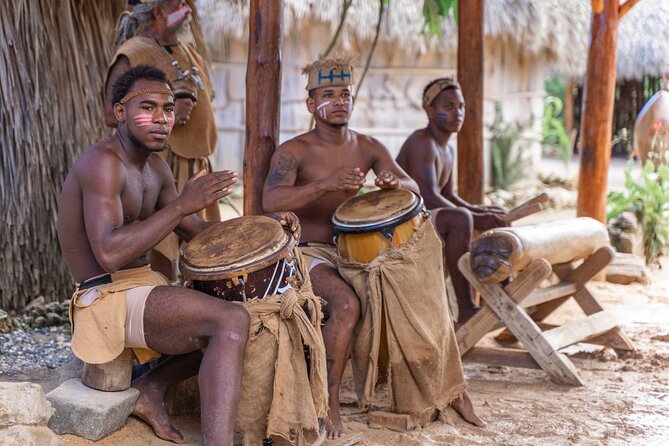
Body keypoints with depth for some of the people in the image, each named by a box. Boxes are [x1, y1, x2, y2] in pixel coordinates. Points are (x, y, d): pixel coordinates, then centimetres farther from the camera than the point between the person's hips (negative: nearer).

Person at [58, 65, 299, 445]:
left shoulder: (155, 165, 12)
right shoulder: (102, 163, -17)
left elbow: (195, 230, 14)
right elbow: (109, 254, -30)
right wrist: (182, 204, -31)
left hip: (145, 285, 10)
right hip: (109, 298, -10)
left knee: (241, 317, 15)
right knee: (231, 321, -26)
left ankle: (154, 387, 6)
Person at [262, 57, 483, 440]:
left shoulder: (368, 148, 4)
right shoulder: (294, 151, -13)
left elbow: (413, 188, -1)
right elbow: (271, 200, -30)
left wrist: (394, 183, -26)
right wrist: (327, 183, -44)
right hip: (307, 252, -6)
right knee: (347, 305, -31)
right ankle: (329, 401, -16)